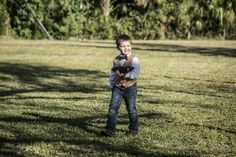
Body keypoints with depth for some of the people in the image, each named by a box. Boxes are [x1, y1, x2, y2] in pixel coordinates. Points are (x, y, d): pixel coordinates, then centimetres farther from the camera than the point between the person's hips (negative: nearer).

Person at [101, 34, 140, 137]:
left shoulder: (134, 60, -9)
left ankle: (134, 129, 23)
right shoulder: (116, 60, 8)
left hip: (130, 88, -4)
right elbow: (112, 73, 18)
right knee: (113, 108, -6)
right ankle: (110, 129, -7)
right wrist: (111, 84, 11)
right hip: (117, 87, 4)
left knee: (131, 109, 8)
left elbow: (136, 73, -20)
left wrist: (125, 75, -22)